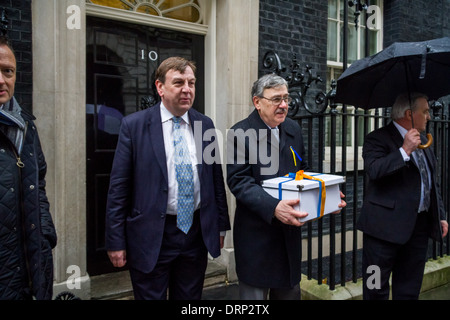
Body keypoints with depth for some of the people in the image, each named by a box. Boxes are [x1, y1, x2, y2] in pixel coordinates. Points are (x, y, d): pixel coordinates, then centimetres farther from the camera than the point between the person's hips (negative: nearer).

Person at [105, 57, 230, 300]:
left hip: (197, 233, 4)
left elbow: (216, 178, 9)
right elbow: (118, 187, -7)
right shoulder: (134, 125, -7)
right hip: (151, 237, -3)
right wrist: (116, 242, -7)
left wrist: (221, 225, 10)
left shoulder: (205, 124, 4)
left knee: (190, 297, 18)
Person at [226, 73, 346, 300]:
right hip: (256, 232, -6)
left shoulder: (293, 129, 8)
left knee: (290, 291, 21)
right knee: (255, 292, 10)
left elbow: (302, 170, 15)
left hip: (290, 230, 6)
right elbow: (238, 181, -19)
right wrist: (273, 207, -33)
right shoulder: (241, 133, -12)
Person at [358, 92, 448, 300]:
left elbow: (432, 183, 21)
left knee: (409, 290, 17)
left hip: (420, 226, 8)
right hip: (387, 226, -7)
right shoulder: (378, 139, -10)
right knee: (376, 290, 5)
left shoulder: (422, 141, 15)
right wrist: (405, 150, -25)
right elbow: (373, 170, -28)